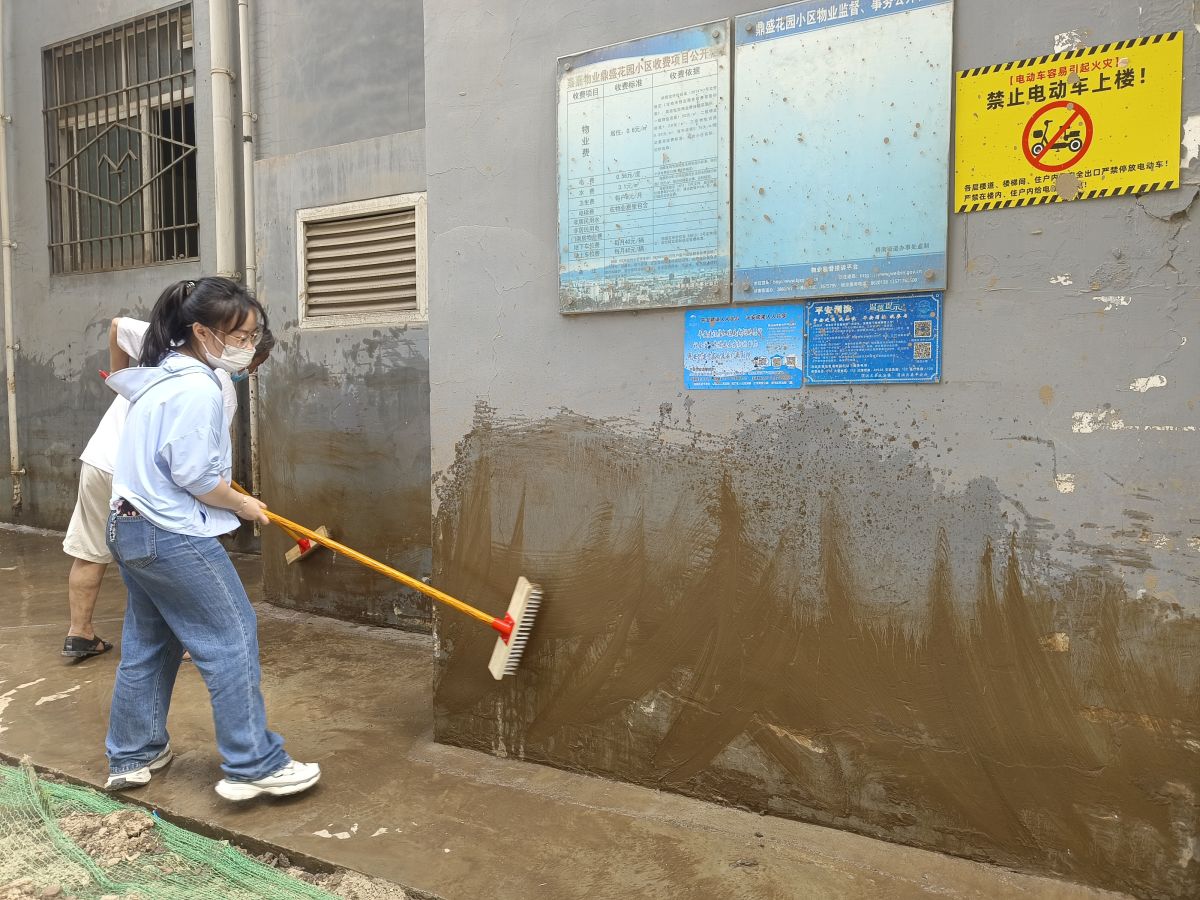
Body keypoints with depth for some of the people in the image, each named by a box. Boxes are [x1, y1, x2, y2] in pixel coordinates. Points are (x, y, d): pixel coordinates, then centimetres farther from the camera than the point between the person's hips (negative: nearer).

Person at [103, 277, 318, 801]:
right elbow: (195, 476, -23)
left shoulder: (161, 376, 10)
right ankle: (252, 766, 3)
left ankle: (132, 756, 32)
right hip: (174, 537, -10)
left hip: (130, 527, 11)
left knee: (148, 644, 19)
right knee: (232, 640, -3)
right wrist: (241, 504, -7)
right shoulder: (197, 389, -21)